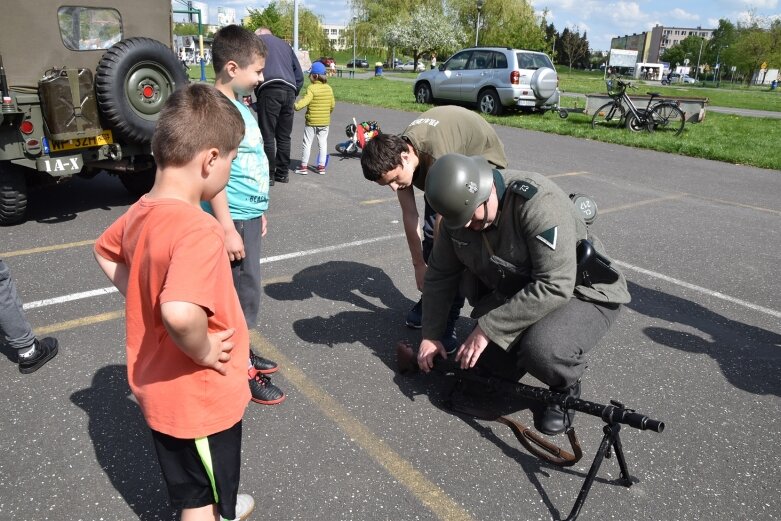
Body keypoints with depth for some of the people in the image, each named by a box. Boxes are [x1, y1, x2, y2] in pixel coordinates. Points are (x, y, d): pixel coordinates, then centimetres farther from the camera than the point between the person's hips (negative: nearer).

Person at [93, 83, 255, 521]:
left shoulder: (141, 213, -4)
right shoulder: (199, 230, -32)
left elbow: (105, 254, 16)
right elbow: (180, 313, -45)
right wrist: (203, 351, -26)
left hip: (158, 385, 8)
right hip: (199, 396, -8)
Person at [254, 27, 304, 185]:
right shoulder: (285, 44, 30)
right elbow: (299, 75, 25)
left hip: (270, 90, -5)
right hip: (290, 91, 5)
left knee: (267, 136, -1)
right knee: (284, 136, 11)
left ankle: (268, 175, 0)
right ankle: (282, 173, 16)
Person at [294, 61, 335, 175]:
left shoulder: (311, 88, -13)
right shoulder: (329, 88, 3)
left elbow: (306, 100, -28)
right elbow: (332, 104, 10)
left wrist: (296, 105, -32)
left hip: (311, 121, -4)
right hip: (325, 121, 5)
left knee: (307, 143, 5)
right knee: (323, 143, 12)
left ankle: (303, 166, 8)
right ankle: (321, 166, 14)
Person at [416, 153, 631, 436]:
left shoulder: (538, 203, -32)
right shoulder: (459, 210, -10)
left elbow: (555, 288, -37)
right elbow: (440, 274, 1)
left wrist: (488, 328, -32)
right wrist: (430, 334, -2)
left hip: (581, 293, -6)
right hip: (515, 292, 7)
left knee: (541, 350, -34)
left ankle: (566, 387, -1)